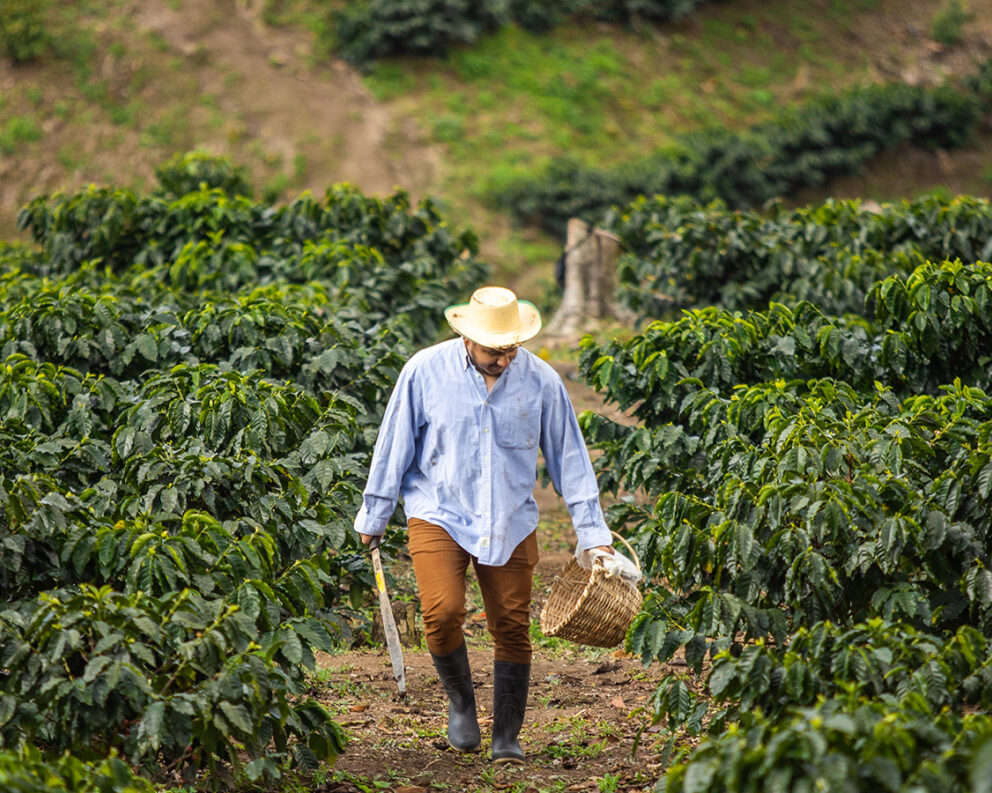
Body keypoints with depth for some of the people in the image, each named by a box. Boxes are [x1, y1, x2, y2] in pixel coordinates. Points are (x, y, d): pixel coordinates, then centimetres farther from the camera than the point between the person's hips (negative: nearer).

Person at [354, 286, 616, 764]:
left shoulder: (541, 381, -4)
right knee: (442, 612, -19)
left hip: (510, 523, 2)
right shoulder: (425, 372, -8)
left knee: (512, 627, 1)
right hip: (438, 514, -2)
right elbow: (394, 447, 2)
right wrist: (373, 519, 7)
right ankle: (460, 701, 9)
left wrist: (594, 535, 1)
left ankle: (507, 739, 15)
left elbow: (568, 458, 3)